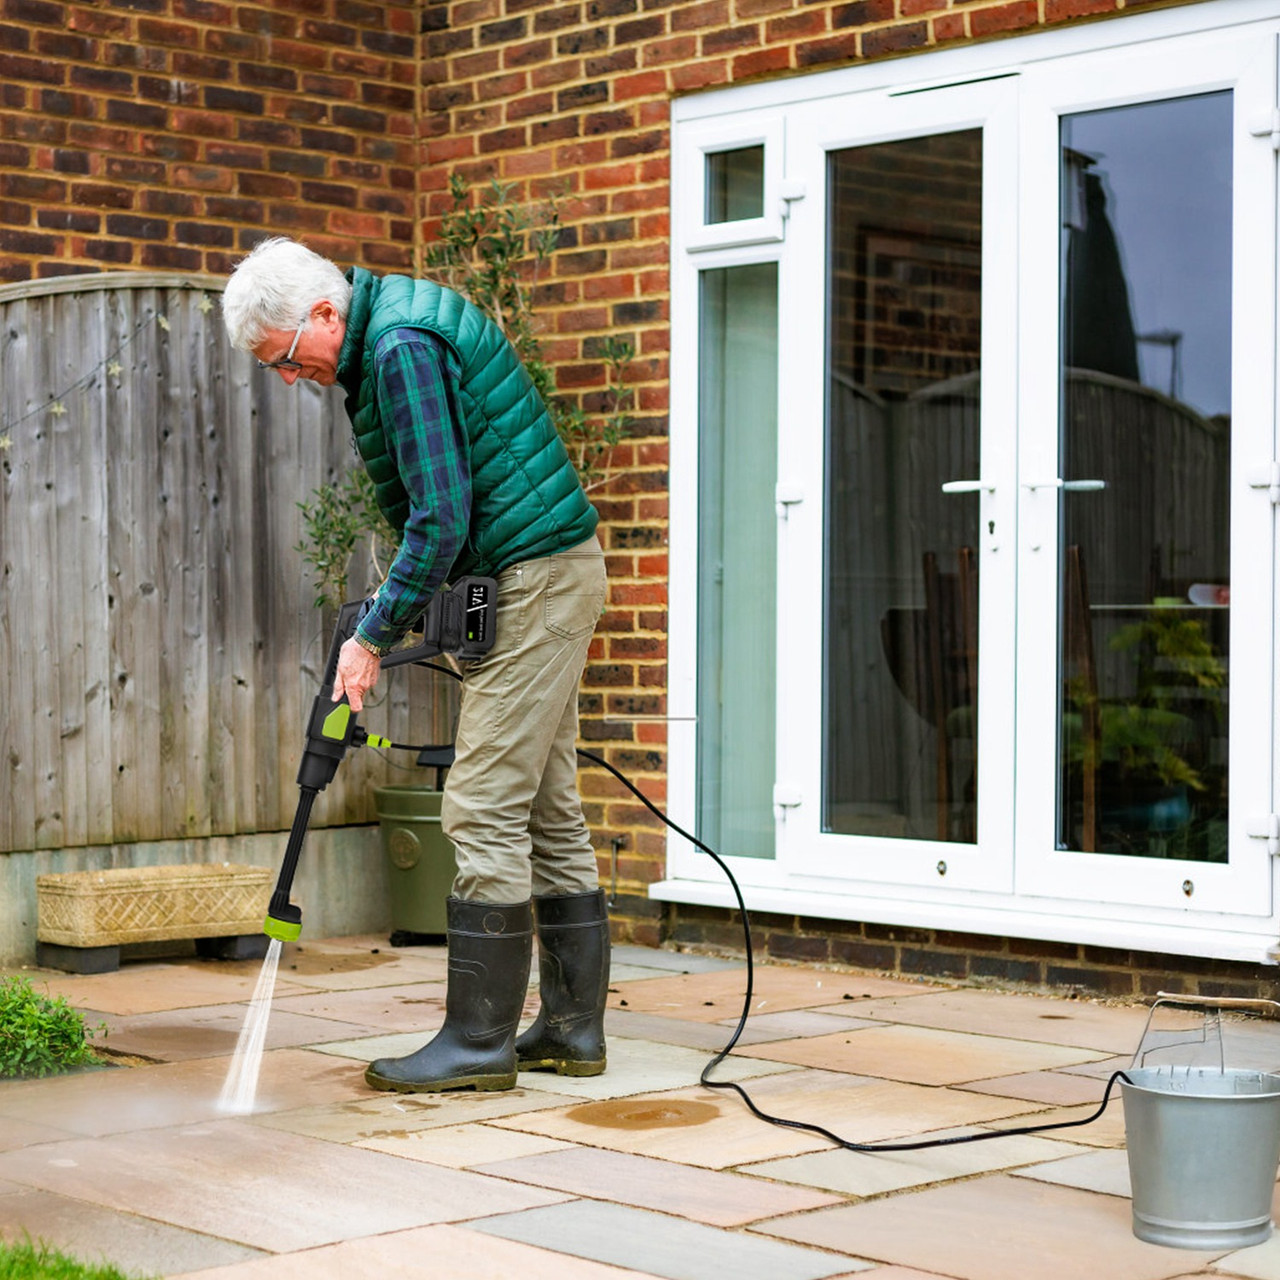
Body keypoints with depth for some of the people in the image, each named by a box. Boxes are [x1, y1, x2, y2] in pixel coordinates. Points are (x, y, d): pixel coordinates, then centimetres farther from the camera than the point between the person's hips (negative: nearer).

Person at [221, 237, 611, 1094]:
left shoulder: (403, 347, -18)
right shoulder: (394, 328, 14)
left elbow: (442, 516, -23)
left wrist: (373, 638, -16)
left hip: (534, 579, -11)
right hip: (546, 578, 11)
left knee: (486, 812, -8)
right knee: (547, 809, 11)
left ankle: (478, 1040, -3)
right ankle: (573, 1027, 16)